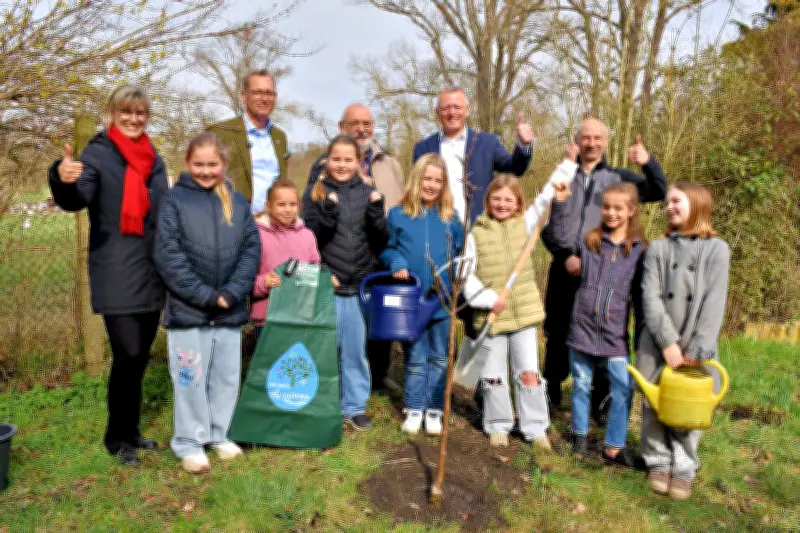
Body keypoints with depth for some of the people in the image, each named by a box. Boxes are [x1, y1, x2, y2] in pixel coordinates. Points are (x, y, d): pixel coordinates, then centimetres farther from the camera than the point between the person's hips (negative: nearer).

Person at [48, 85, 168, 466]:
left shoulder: (154, 161, 13)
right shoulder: (96, 155, -5)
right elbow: (76, 200, -22)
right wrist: (62, 179, -43)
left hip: (152, 274, 6)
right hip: (116, 277, -6)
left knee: (140, 356, 12)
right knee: (127, 356, -8)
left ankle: (130, 431, 26)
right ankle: (118, 438, 10)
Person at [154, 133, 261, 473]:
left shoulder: (237, 202, 7)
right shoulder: (174, 200, -3)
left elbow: (252, 247, 2)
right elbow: (168, 254, -11)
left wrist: (232, 292, -11)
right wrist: (204, 294, -16)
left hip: (230, 309, 4)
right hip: (188, 309, -3)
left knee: (227, 376, 13)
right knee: (190, 378, 5)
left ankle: (219, 434, 29)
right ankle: (189, 442, 20)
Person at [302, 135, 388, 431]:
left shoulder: (368, 193, 6)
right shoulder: (316, 194, 1)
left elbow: (380, 242, 4)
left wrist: (377, 212, -12)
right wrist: (328, 211, -20)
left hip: (360, 284, 2)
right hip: (326, 284, -2)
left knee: (356, 349, 11)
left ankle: (355, 406, 23)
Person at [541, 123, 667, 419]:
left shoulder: (619, 178, 7)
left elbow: (659, 193, -8)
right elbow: (546, 225, 5)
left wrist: (649, 163, -27)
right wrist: (565, 256, -10)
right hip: (565, 269, 1)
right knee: (558, 335, 9)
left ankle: (600, 401, 14)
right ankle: (551, 394, 22)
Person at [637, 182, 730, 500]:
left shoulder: (717, 249, -2)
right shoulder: (658, 248, 2)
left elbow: (714, 304, -8)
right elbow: (650, 298, -5)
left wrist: (697, 350, -15)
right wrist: (668, 341, -15)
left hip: (695, 348, -1)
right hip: (658, 344, 2)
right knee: (654, 405, 8)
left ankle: (683, 469, 20)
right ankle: (658, 463, 24)